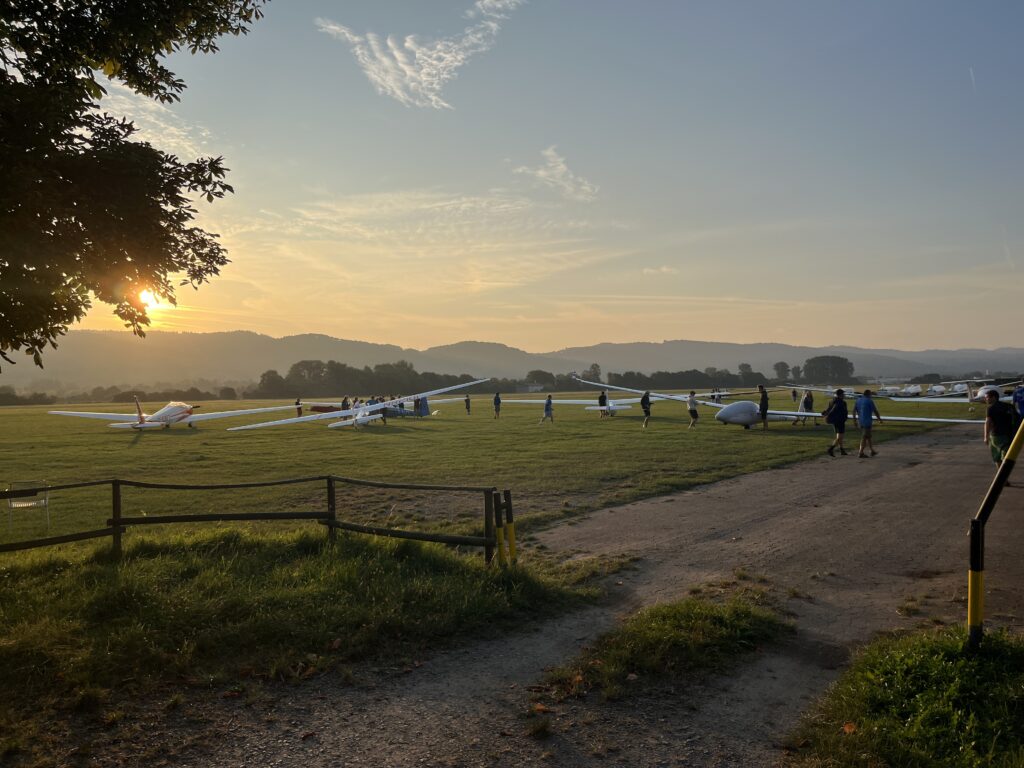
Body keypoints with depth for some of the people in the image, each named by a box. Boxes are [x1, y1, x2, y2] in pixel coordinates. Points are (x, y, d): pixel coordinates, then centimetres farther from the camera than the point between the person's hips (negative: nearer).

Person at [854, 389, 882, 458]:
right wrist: (879, 419, 8)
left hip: (860, 421, 7)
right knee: (865, 438, -4)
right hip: (867, 422, -7)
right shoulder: (870, 401, -10)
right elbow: (875, 412, -6)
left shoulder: (858, 400, 8)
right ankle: (861, 453, -5)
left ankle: (872, 451, 26)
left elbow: (854, 411, 5)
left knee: (868, 436, 18)